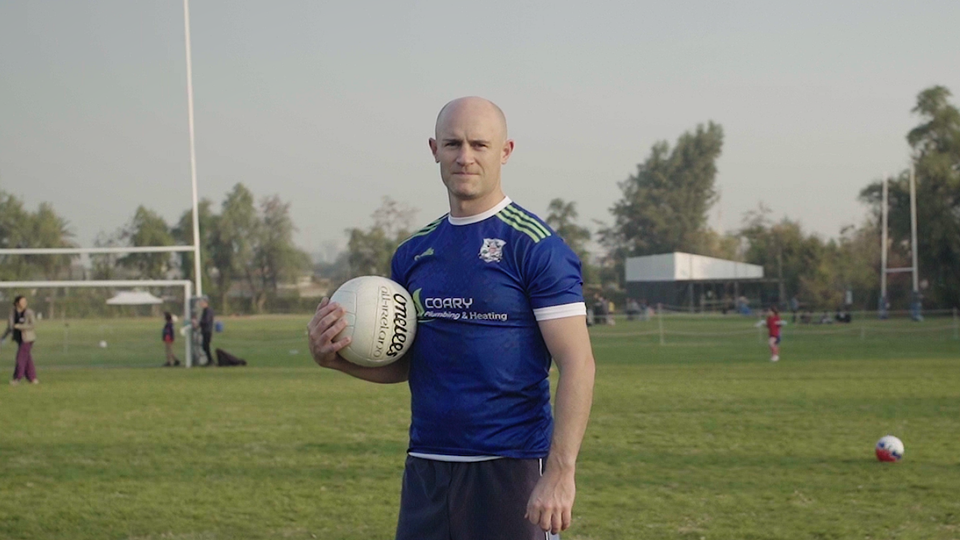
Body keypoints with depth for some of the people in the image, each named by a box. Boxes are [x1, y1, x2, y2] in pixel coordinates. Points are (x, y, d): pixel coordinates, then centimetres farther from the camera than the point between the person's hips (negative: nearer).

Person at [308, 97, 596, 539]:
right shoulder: (413, 253, 12)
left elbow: (577, 364, -12)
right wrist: (335, 357, -1)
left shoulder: (534, 245, -7)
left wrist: (560, 474, -20)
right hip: (425, 469, 6)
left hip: (510, 469, -5)